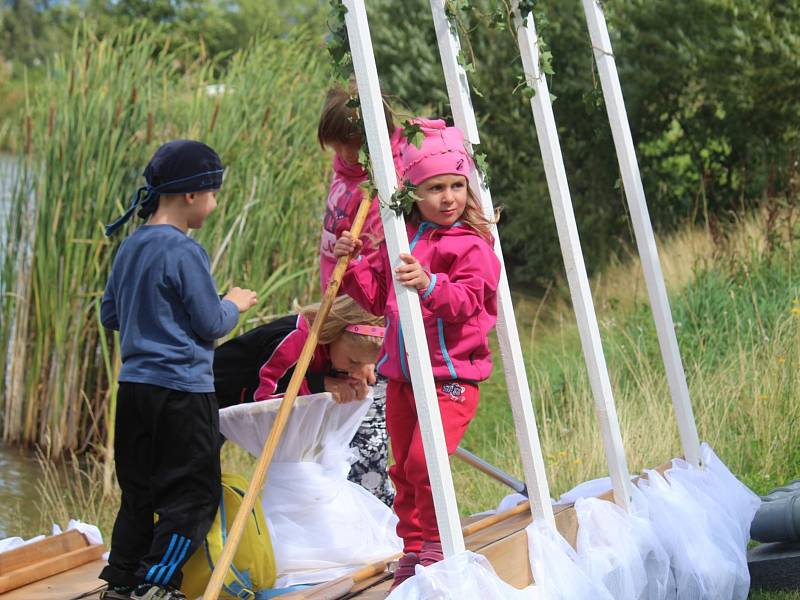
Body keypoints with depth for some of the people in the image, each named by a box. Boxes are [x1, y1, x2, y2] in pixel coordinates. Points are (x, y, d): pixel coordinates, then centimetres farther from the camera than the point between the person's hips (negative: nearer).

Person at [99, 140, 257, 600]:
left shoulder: (130, 248, 9)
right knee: (192, 496, 0)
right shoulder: (185, 251, -16)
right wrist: (234, 304, 6)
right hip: (182, 389, -8)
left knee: (139, 490, 15)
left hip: (134, 386, 8)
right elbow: (212, 325, -13)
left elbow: (110, 315, 17)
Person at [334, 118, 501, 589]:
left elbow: (468, 299, -22)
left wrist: (430, 285, -39)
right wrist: (353, 265, 3)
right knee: (404, 468, 11)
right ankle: (412, 550, 24)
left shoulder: (471, 245, -7)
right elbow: (378, 297, 19)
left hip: (451, 376, -6)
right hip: (401, 374, 7)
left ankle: (436, 545, 1)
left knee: (425, 462, -18)